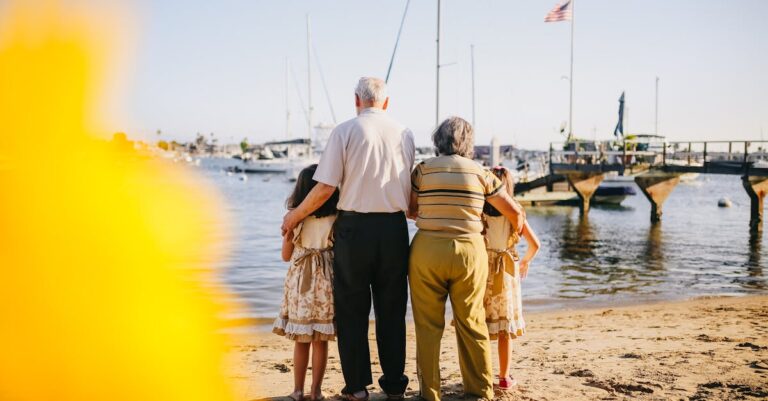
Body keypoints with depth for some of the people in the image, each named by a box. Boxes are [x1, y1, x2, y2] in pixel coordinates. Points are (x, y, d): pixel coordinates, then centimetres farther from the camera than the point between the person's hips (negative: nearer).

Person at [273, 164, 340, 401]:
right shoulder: (336, 219, -7)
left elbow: (286, 255, 4)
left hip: (300, 281, 1)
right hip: (326, 282, -1)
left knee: (301, 341, 11)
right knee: (320, 342, 7)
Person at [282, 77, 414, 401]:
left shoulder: (345, 131, -4)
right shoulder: (404, 133, 6)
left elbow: (325, 188, -8)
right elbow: (411, 188, 6)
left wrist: (294, 216, 6)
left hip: (354, 226, -3)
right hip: (394, 228, 3)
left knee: (352, 310, 9)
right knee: (392, 310, 12)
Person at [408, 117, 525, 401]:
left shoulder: (423, 169, 2)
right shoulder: (480, 173, 5)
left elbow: (410, 210, 7)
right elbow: (515, 212, 7)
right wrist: (516, 235, 27)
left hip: (427, 250, -1)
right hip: (469, 251, 1)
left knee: (428, 325, 8)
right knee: (472, 323, 13)